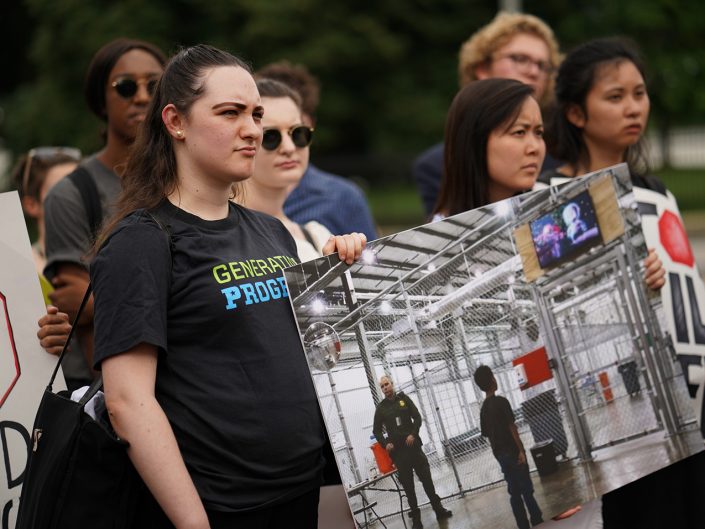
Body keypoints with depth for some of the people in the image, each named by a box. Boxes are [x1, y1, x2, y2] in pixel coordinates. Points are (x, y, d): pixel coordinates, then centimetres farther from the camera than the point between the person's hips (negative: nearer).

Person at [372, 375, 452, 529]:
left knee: (426, 478, 2)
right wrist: (385, 443, -7)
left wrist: (413, 434, -12)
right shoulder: (381, 407, 5)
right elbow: (376, 430, 8)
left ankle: (439, 509, 13)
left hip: (412, 445, 0)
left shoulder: (403, 399, 6)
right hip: (397, 450, 0)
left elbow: (417, 417, 2)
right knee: (407, 484, 2)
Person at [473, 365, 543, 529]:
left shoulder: (484, 408, 8)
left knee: (514, 492, 9)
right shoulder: (501, 402, -14)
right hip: (512, 451, -7)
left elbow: (487, 434, 12)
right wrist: (521, 450, -16)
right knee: (526, 489, -1)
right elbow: (511, 427, -17)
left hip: (499, 454, 7)